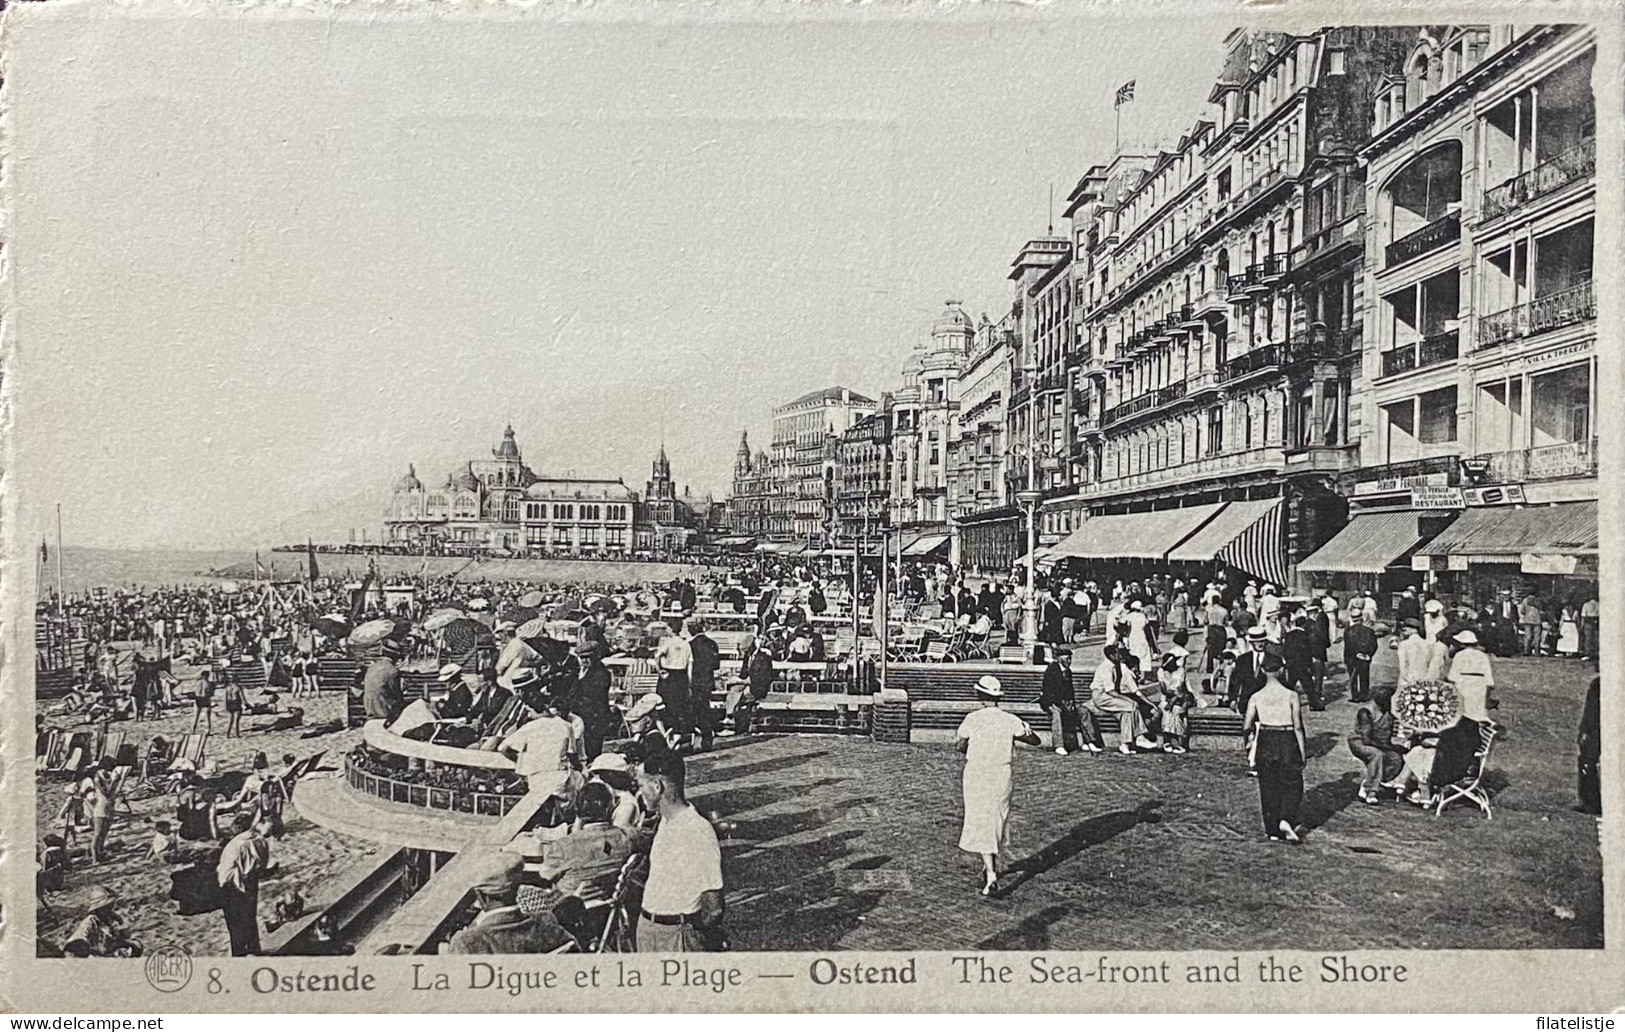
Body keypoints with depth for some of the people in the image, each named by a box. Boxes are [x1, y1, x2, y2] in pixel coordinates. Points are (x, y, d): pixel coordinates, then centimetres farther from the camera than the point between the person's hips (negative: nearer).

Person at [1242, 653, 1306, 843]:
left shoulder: (1256, 697, -6)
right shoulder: (1291, 695, -11)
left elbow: (1246, 726, -4)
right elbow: (1297, 727, -8)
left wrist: (1245, 722, 19)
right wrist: (1302, 751, 1)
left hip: (1265, 743, 2)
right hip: (1287, 742, -2)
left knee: (1268, 787, 13)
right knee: (1292, 785, 12)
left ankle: (1272, 831, 17)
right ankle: (1286, 819, -10)